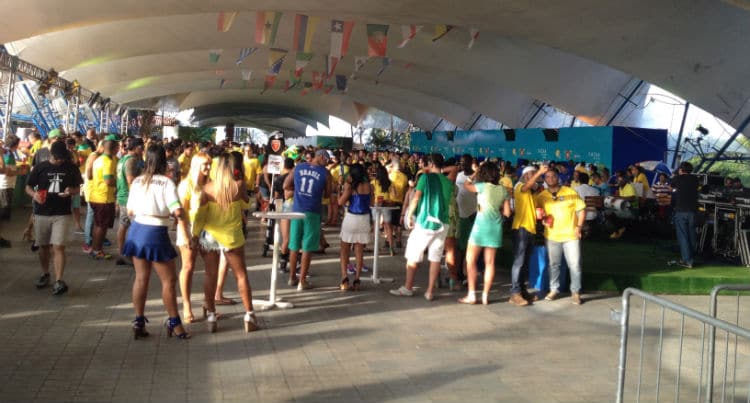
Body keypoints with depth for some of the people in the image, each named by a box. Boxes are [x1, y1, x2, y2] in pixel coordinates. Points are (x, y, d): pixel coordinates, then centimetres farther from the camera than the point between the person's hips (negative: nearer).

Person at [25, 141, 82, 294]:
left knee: (58, 247, -12)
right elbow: (28, 187, 5)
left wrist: (71, 191, -15)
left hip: (62, 214, -2)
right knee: (43, 246, 14)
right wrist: (34, 194, -17)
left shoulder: (71, 168, -1)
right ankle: (45, 274, 33)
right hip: (41, 213, 2)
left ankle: (58, 281, -15)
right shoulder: (40, 167, -1)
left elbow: (78, 188, 8)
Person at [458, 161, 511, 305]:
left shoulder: (483, 186, -9)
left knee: (470, 260, 5)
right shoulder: (503, 190, 3)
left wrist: (475, 173, 15)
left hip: (481, 226, -5)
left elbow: (466, 185, 7)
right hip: (496, 227, 5)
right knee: (490, 262, 8)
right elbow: (507, 212, 2)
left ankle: (471, 295, 2)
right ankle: (485, 295, 10)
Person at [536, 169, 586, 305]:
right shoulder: (542, 196, 4)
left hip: (571, 235, -2)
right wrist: (542, 219, -8)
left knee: (574, 264, -2)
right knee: (553, 264, 11)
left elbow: (581, 209, 0)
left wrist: (579, 226, -9)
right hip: (551, 236, 2)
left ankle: (575, 292, 9)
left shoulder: (570, 192, -2)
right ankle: (554, 290, 23)